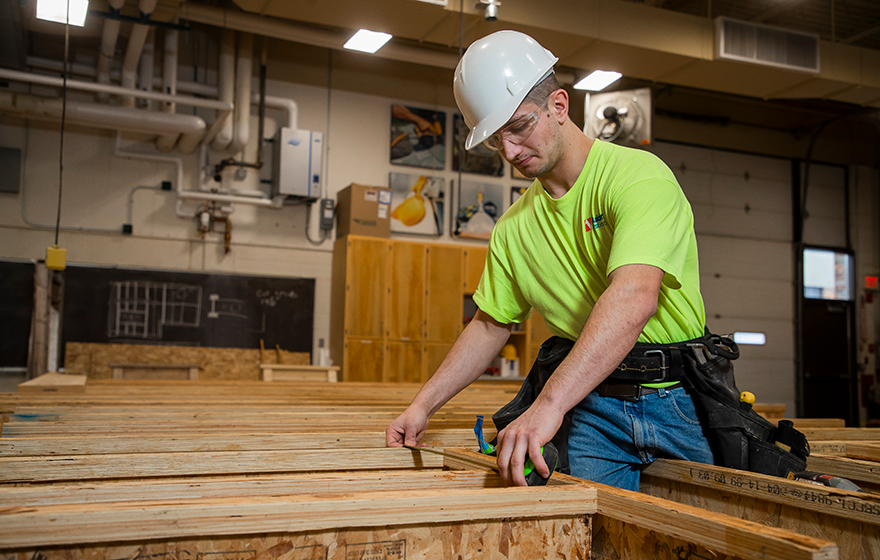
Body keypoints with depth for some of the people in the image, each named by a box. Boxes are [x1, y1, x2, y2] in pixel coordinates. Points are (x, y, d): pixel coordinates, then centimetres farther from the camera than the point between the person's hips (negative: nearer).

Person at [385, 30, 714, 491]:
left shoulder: (638, 175, -14)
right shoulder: (513, 228, 8)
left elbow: (634, 298, -30)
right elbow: (490, 325, 18)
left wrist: (548, 405, -39)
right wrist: (423, 405, 11)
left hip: (678, 399, -3)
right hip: (594, 405, 4)